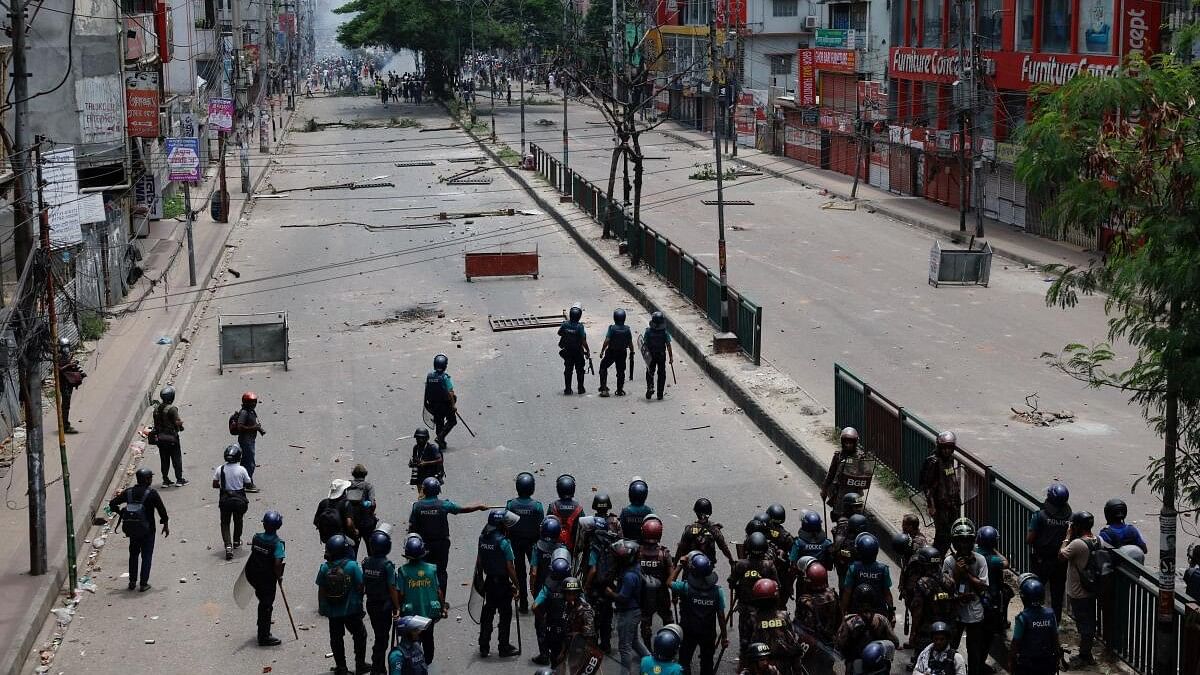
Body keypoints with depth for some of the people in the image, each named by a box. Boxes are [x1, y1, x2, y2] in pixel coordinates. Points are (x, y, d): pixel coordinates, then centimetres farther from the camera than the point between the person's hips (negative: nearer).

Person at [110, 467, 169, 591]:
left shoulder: (128, 492, 0)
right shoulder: (151, 493, -13)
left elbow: (112, 504, 1)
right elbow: (162, 510, -10)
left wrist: (122, 513, 12)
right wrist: (165, 525, 2)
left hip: (132, 529, 4)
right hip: (147, 530, -4)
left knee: (133, 555, 19)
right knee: (146, 556, 5)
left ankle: (132, 582, 22)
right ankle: (143, 584, 2)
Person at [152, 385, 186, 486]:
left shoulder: (156, 408, 2)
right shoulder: (172, 409, -19)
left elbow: (155, 423, 8)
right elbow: (178, 423, -21)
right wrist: (181, 423, -1)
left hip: (160, 439, 6)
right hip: (172, 438, -6)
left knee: (164, 460, 12)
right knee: (177, 459, 6)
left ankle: (165, 480, 14)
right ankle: (179, 479, 10)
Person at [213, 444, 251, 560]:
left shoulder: (220, 469, -9)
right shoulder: (241, 469, -14)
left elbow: (214, 485, -1)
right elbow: (247, 483, -2)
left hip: (225, 500, 0)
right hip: (239, 499, 0)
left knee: (225, 523, 11)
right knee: (238, 520, 25)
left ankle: (228, 545, -8)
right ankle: (236, 542, 40)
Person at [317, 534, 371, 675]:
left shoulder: (325, 568, -8)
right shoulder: (352, 566, -17)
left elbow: (321, 590, -1)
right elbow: (360, 586, -11)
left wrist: (321, 607, 12)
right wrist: (359, 601, 7)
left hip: (332, 611, 2)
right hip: (351, 610, -2)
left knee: (336, 638, 14)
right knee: (359, 635, 16)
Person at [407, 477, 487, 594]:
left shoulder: (417, 505, -8)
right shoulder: (443, 505, -12)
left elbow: (411, 527, -4)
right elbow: (464, 509, -1)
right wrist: (479, 506, 15)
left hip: (424, 545, 1)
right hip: (441, 544, -1)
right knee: (441, 572, 7)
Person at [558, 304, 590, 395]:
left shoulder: (565, 324, -11)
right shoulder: (580, 326, -21)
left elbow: (559, 333, 8)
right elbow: (583, 341, -20)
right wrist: (588, 351, -10)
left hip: (567, 351, 3)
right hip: (578, 352, -3)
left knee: (568, 370, 11)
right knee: (579, 370, 12)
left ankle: (567, 389, 11)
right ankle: (580, 388, 17)